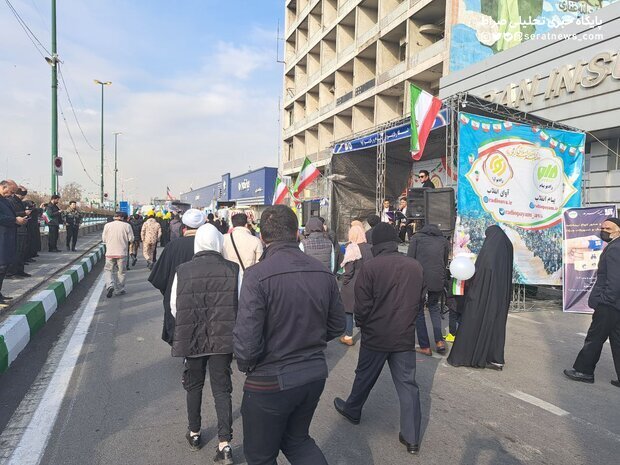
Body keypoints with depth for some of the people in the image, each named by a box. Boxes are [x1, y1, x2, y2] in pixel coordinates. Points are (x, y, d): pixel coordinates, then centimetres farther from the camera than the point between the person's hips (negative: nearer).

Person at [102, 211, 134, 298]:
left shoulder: (107, 225, -1)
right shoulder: (127, 226, -6)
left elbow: (104, 239, 5)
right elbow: (131, 239, -2)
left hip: (110, 252, 1)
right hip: (122, 253, -1)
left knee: (108, 270, 12)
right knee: (121, 272, 10)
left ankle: (110, 285, -10)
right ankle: (119, 290, 16)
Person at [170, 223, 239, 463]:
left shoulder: (182, 271, -7)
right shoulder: (233, 270, -10)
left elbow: (174, 307, 1)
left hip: (191, 339, 1)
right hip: (224, 339, -1)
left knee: (193, 385, 22)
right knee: (222, 389, 11)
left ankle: (194, 433, 38)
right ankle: (224, 443, 10)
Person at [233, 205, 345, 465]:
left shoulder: (257, 275, -22)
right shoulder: (323, 273, -5)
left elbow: (246, 342, -24)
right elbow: (337, 326, 5)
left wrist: (245, 365, -3)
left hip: (270, 382, -5)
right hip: (315, 374, 5)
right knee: (296, 438, 30)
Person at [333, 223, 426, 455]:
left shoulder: (370, 266, -17)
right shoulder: (415, 266, -3)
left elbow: (362, 305, -14)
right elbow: (420, 300, 7)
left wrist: (360, 323, 6)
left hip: (376, 335, -3)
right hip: (405, 336, 3)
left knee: (364, 376, 18)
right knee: (407, 384, 11)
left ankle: (352, 410, 41)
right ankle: (411, 437, 16)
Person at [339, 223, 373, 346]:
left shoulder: (352, 248, -16)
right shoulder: (369, 248, 0)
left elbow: (348, 270, -15)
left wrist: (344, 283, -3)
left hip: (352, 285, -5)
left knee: (348, 310, 7)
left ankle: (348, 337, 13)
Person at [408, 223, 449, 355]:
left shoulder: (416, 237, 6)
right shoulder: (444, 241, 15)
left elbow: (410, 259, -1)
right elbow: (445, 262, 16)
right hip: (438, 280, 3)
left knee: (418, 312, 10)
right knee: (434, 307, 24)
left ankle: (425, 347, 11)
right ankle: (439, 341, 12)